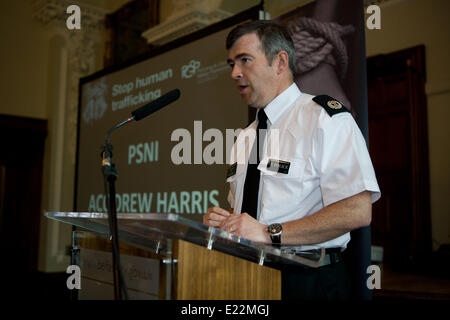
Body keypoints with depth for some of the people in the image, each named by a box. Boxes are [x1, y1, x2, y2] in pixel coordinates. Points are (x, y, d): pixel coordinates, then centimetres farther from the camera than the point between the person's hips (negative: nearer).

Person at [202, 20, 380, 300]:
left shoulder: (325, 118, -8)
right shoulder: (245, 138, 15)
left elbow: (358, 211, -19)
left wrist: (270, 233, -22)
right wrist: (222, 220, 0)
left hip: (309, 282, -5)